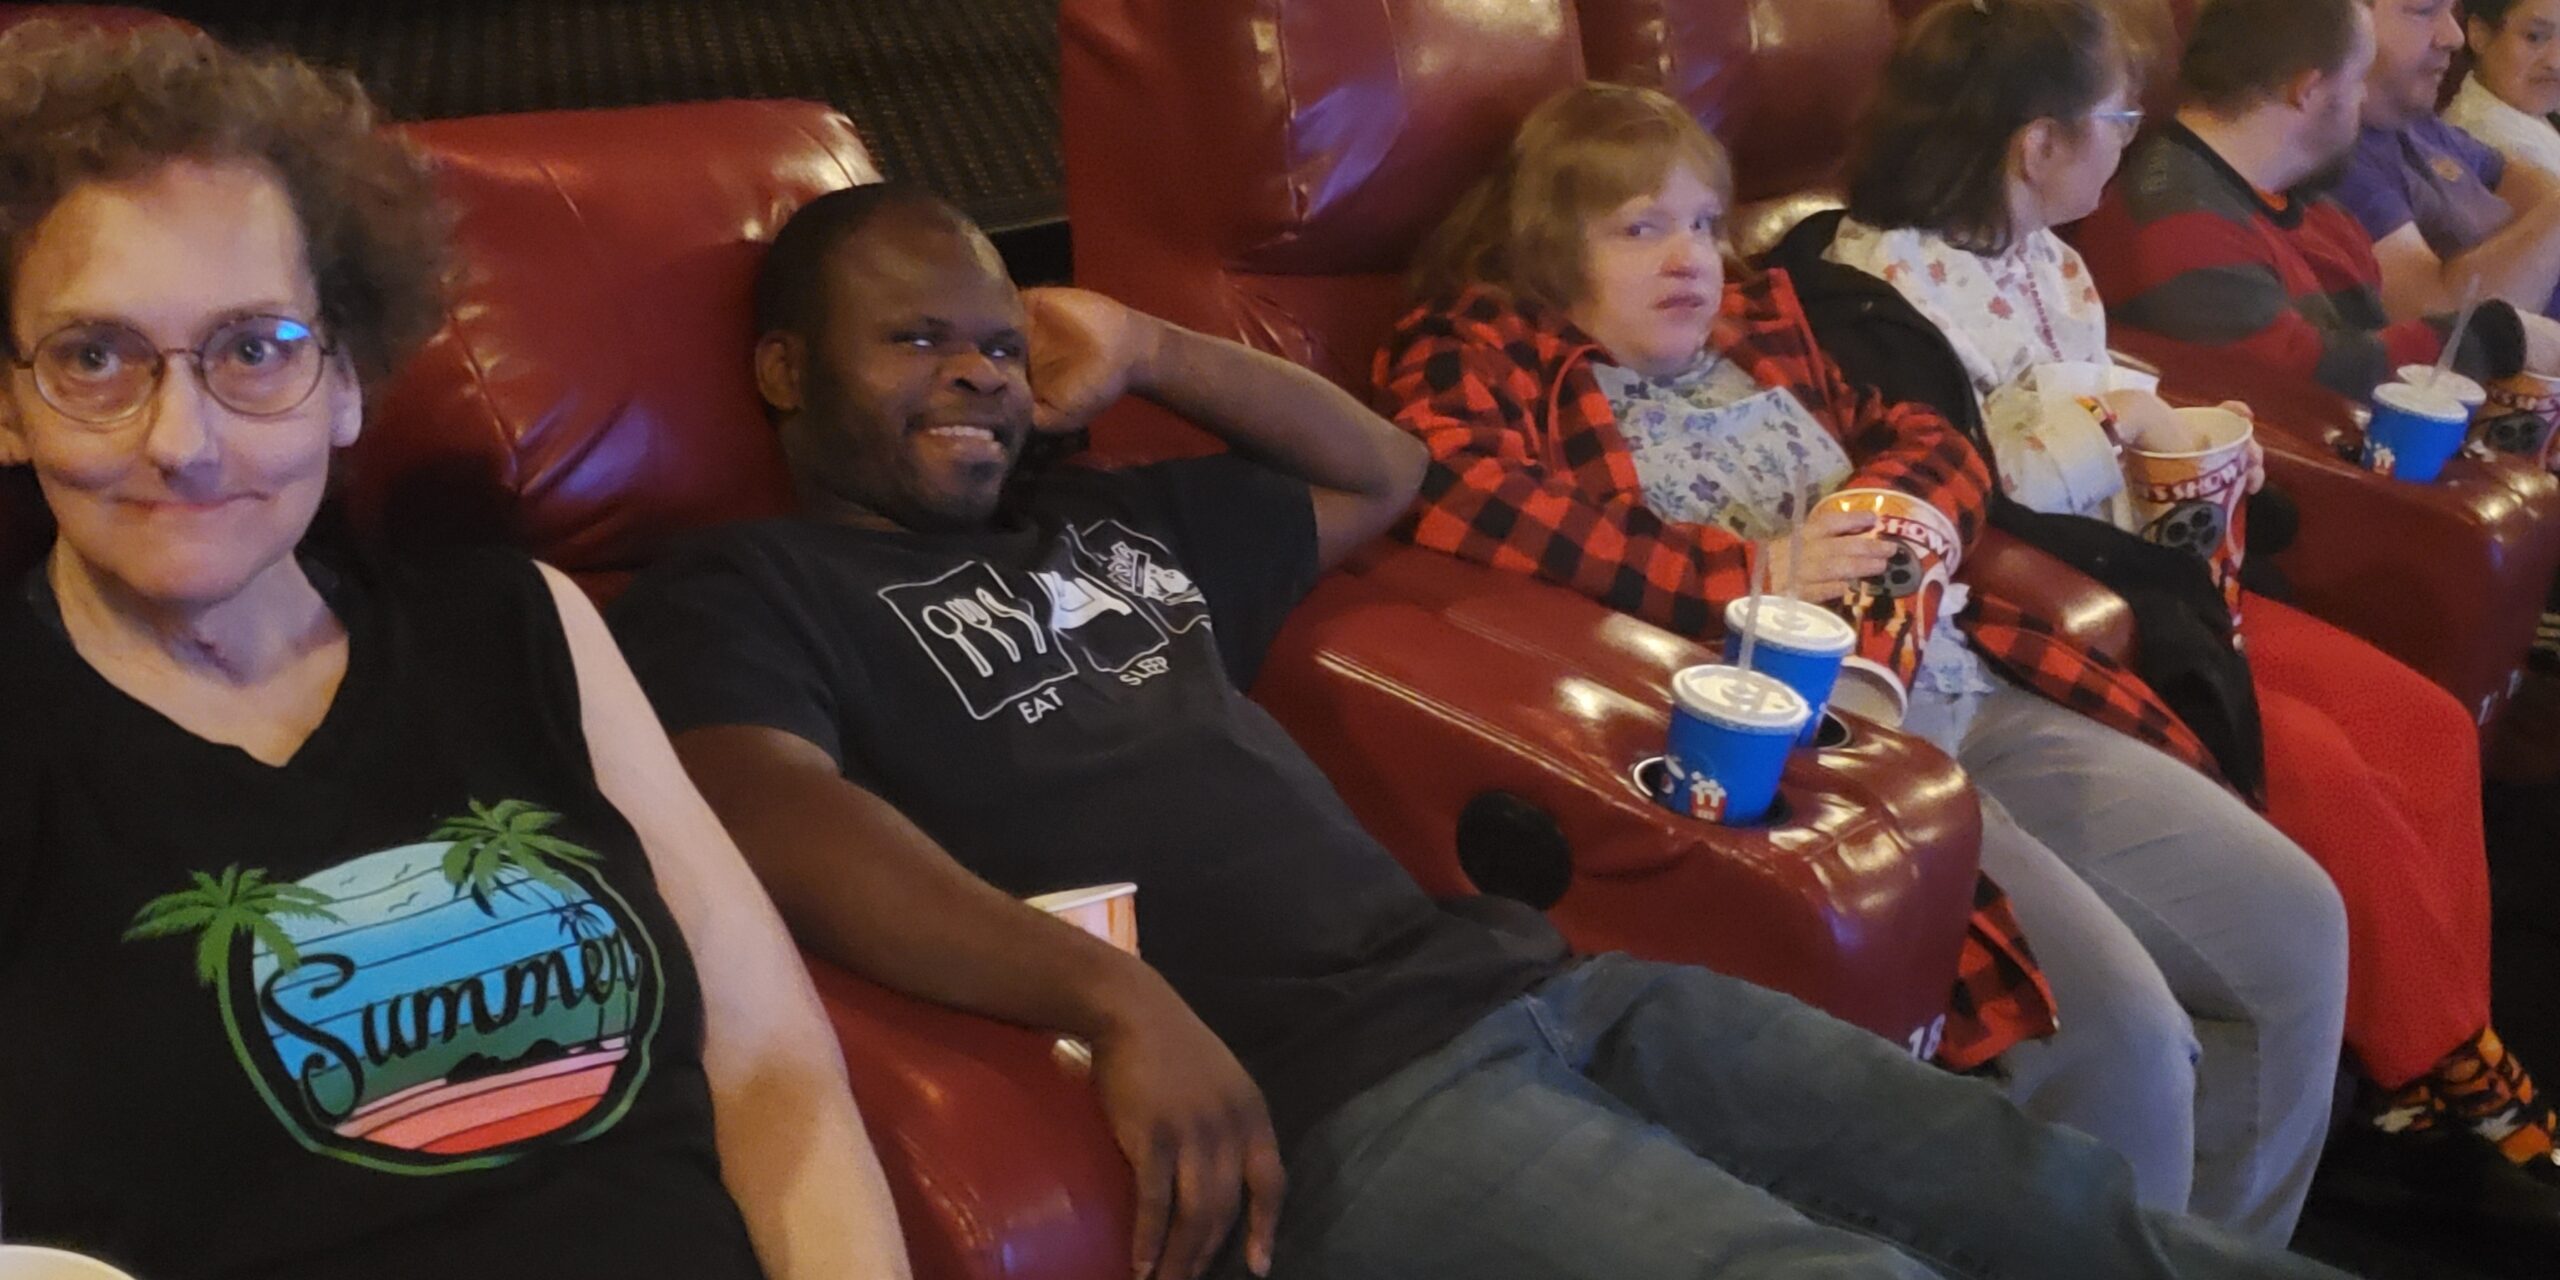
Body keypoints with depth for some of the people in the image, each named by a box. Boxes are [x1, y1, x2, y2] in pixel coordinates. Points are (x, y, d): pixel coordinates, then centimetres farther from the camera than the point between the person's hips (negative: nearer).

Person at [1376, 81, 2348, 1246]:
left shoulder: (1759, 326, 21)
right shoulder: (1486, 356, -1)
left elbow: (1935, 441, 25)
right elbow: (1454, 491, -22)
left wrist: (1892, 501, -2)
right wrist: (1745, 570, -22)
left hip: (1970, 695, 9)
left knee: (2294, 924, 5)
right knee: (2120, 1030, -23)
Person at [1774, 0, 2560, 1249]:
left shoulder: (2044, 258, 12)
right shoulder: (1869, 285, -15)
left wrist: (2181, 447, 4)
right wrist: (2107, 423, -15)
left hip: (2129, 575, 10)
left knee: (2428, 730, -3)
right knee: (2325, 775, -20)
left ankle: (2443, 1070, 1)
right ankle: (2448, 1077, 0)